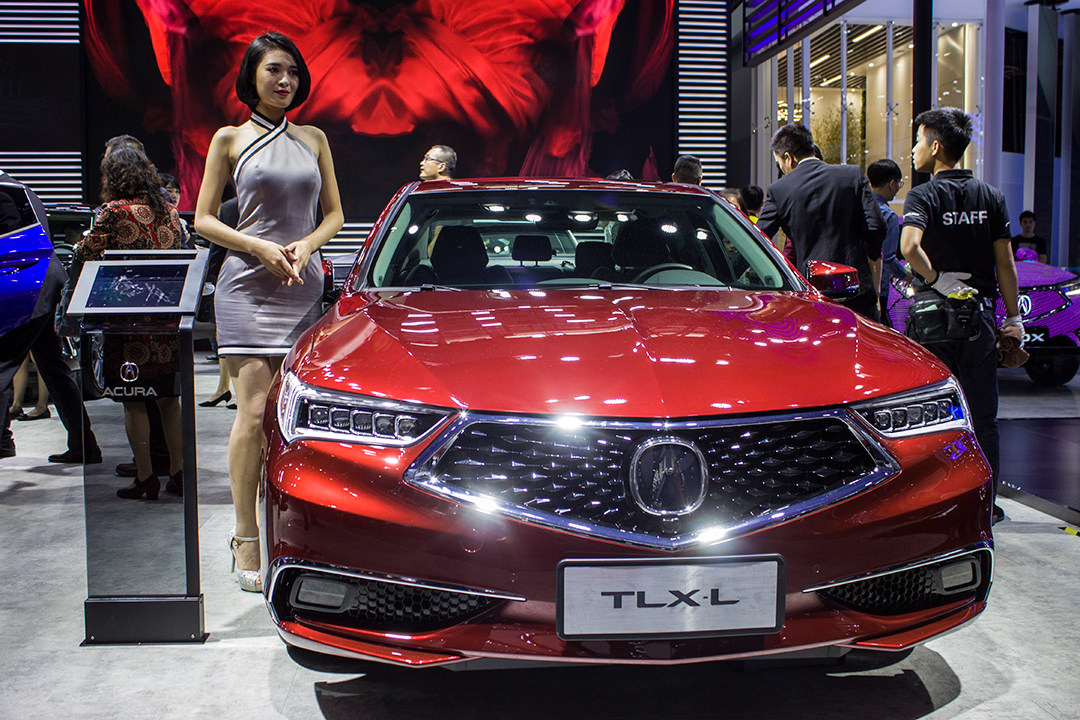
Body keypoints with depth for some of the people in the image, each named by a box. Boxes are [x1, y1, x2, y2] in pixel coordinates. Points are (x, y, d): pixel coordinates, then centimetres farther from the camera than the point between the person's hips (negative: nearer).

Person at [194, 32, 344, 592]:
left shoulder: (314, 139, 15)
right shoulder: (230, 140, 7)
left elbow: (334, 214, 16)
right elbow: (203, 220, 5)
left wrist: (307, 244, -5)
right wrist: (260, 247, -10)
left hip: (305, 287, 3)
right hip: (249, 285, -3)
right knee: (254, 413, -9)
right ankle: (245, 538, -1)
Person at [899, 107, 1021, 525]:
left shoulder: (923, 196, -8)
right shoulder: (991, 197, 6)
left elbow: (910, 246, -29)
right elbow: (1005, 264, 5)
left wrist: (935, 279, -14)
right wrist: (1013, 319, 9)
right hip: (980, 314, 4)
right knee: (983, 416, 11)